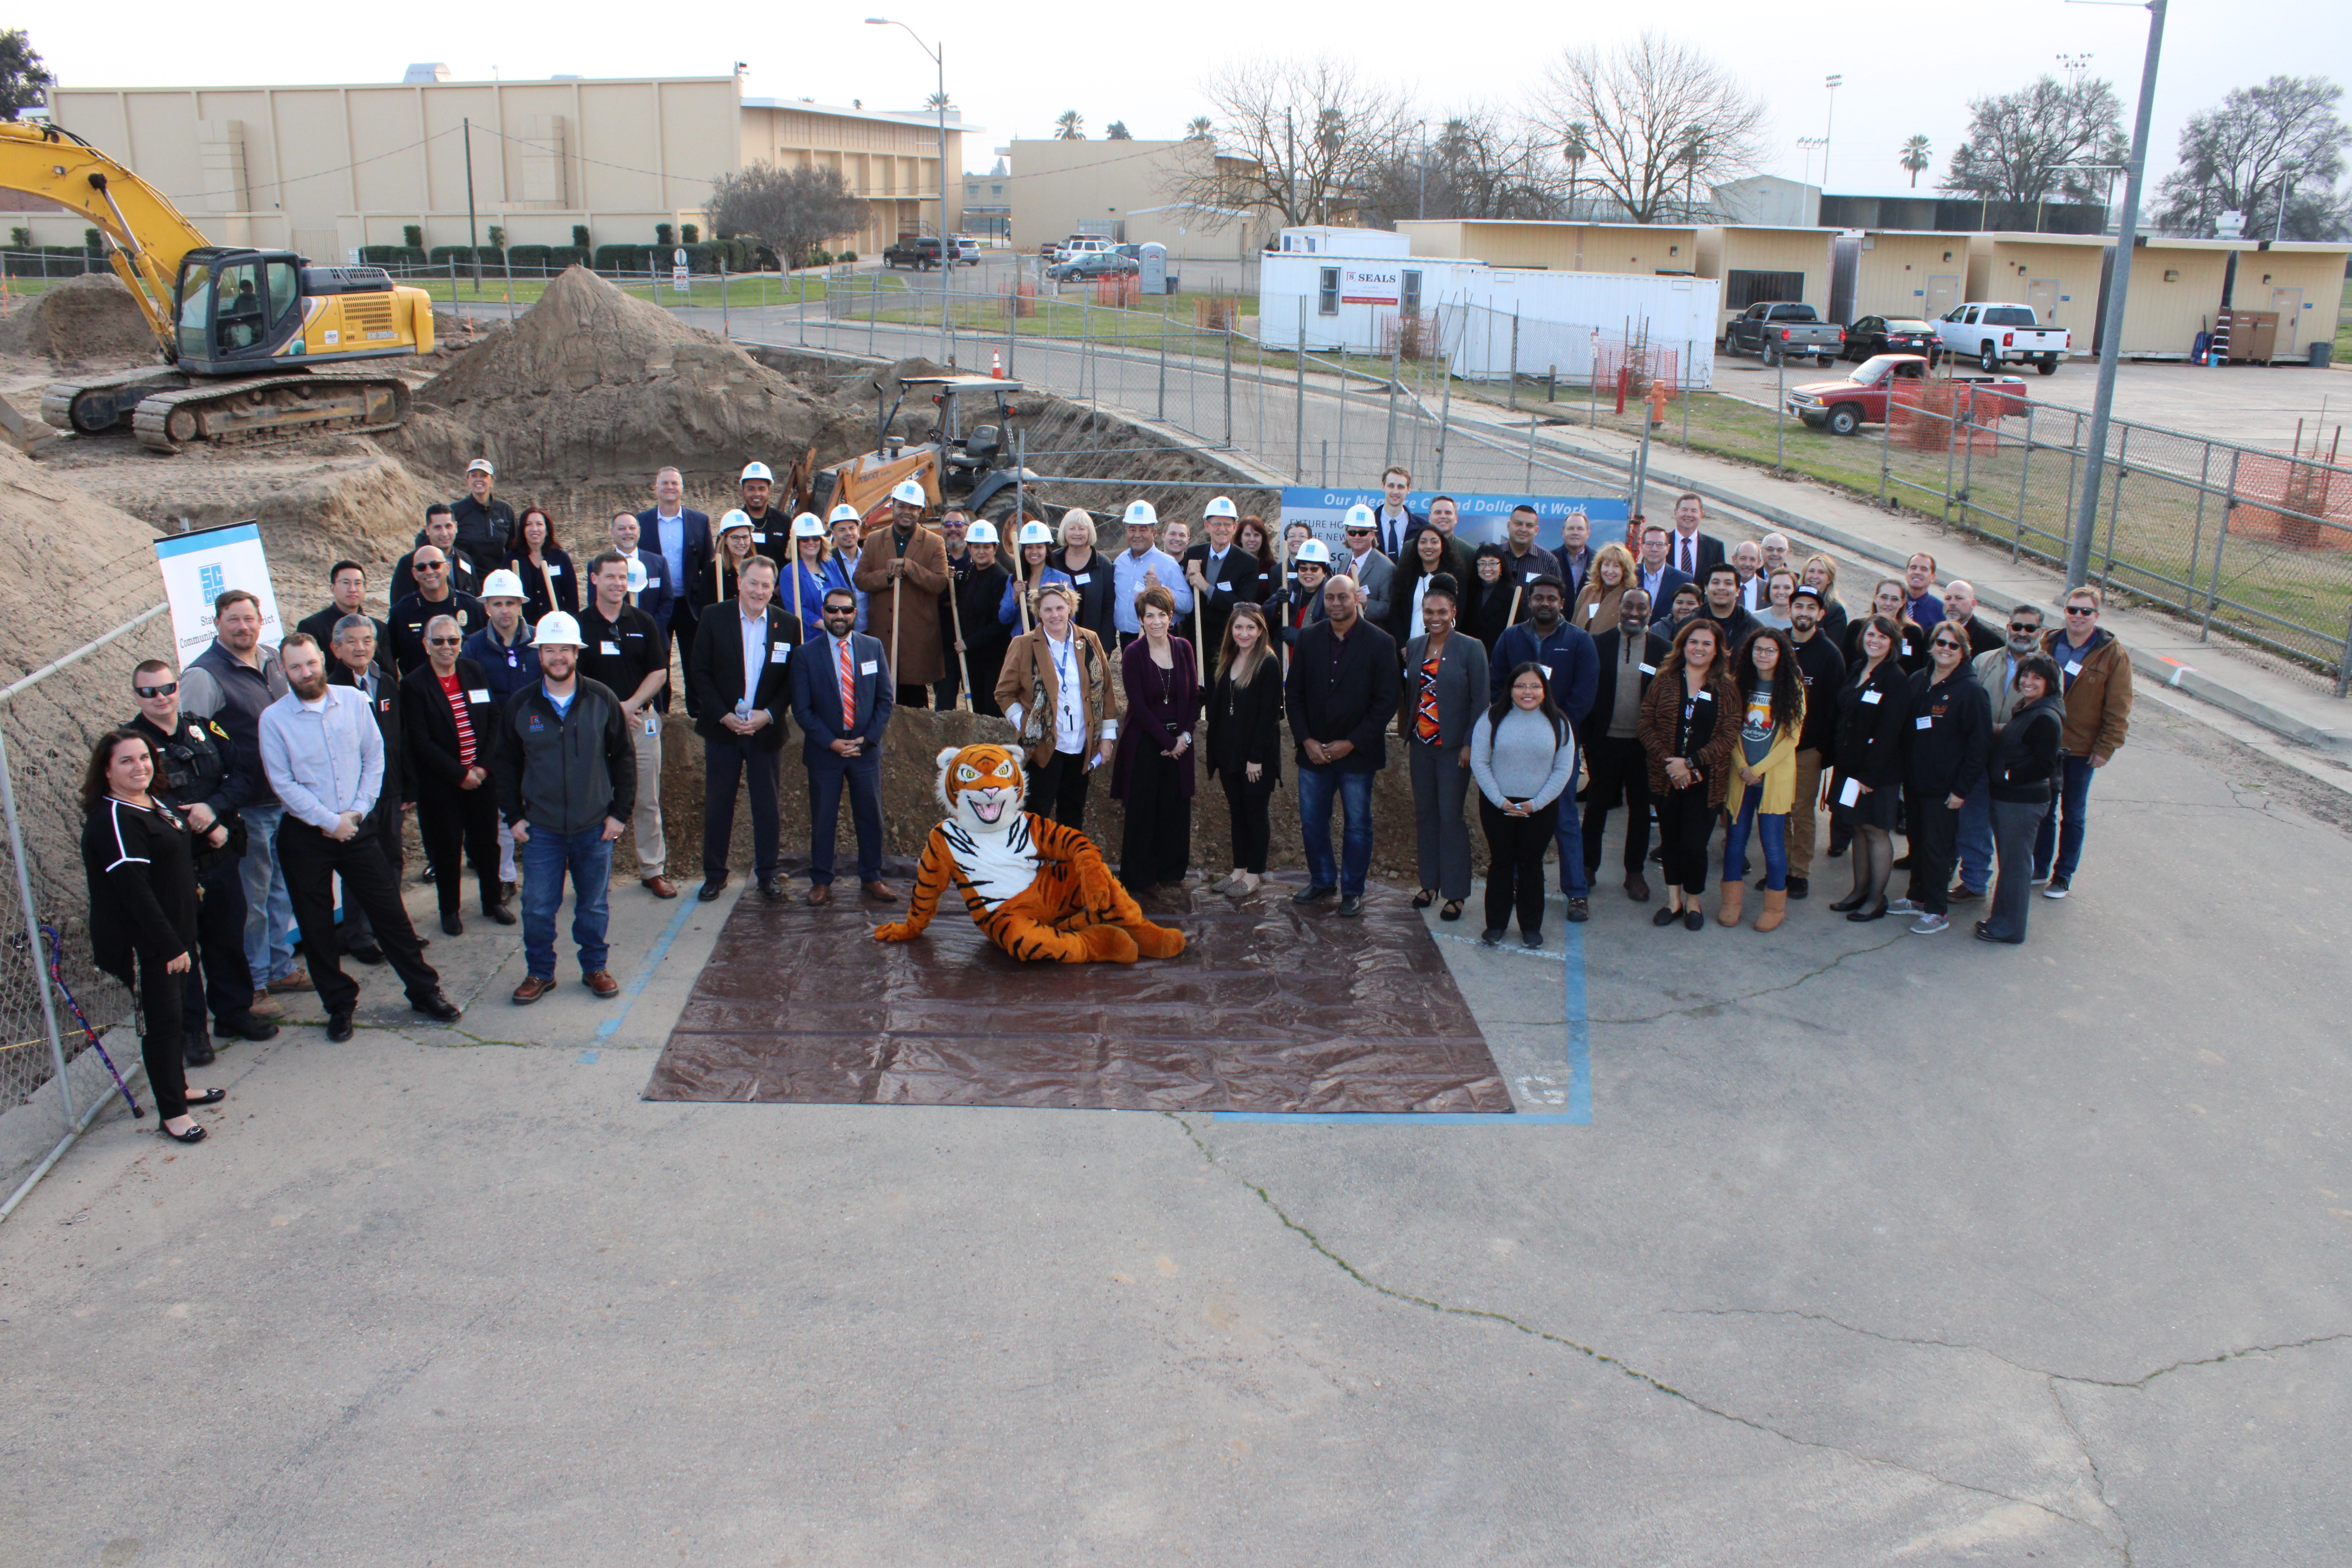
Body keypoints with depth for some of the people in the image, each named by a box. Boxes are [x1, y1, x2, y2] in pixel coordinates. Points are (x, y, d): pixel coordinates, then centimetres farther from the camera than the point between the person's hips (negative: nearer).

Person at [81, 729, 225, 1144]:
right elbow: (134, 892, -26)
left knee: (173, 1012, 20)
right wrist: (170, 946, -25)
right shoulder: (112, 822, -23)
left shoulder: (152, 803, 7)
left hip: (172, 933, 9)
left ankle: (178, 1087, 35)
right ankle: (171, 1112, 7)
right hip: (142, 946, -9)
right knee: (161, 1020, -2)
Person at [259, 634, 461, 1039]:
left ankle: (424, 991, 16)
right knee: (316, 927, 7)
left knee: (389, 911, 5)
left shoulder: (353, 700, 0)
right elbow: (283, 783, -9)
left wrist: (358, 811, -7)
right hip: (305, 835, -1)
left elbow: (374, 756, 3)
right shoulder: (273, 719, -7)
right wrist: (330, 822, -12)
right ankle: (339, 1004, 22)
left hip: (355, 828, 1)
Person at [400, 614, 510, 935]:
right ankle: (449, 910, 22)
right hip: (439, 784, -3)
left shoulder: (475, 673, 5)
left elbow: (493, 724, 4)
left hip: (481, 777, 3)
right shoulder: (414, 685, -8)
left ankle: (493, 900, 30)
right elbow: (421, 742, -12)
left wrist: (483, 766, -8)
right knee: (446, 848, 7)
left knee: (486, 842, 12)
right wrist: (459, 775, -14)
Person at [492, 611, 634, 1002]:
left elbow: (624, 758, 3)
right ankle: (540, 972, 21)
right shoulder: (520, 705, -1)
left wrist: (620, 811, 0)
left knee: (593, 906, 11)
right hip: (540, 829, 0)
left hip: (595, 827, 0)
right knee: (537, 907, 4)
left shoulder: (602, 700, -3)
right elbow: (504, 763, 7)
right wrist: (512, 816, 3)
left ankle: (595, 967, 27)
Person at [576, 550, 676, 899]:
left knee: (647, 801, 4)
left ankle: (654, 870, 12)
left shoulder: (643, 623, 6)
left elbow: (659, 674, 3)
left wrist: (629, 705, -10)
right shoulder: (579, 625, 0)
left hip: (641, 719, 1)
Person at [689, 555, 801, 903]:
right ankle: (714, 875, 16)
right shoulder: (714, 619, -1)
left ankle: (768, 875, 15)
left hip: (765, 728, 0)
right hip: (722, 727, 0)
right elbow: (699, 671, -1)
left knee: (766, 805, 5)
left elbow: (793, 678, 3)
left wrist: (769, 714, -10)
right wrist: (723, 715, -9)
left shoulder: (788, 624, 1)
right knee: (717, 803, 5)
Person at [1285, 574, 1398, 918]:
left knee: (1357, 825, 7)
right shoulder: (1308, 638, 3)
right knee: (1312, 822, 10)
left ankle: (1353, 890, 22)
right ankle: (1322, 880, 29)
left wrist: (1351, 743, -12)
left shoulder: (1379, 642, -7)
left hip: (1357, 752, -3)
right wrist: (1306, 740, -6)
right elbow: (1294, 694, 5)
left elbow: (1386, 702, -8)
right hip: (1314, 750, 3)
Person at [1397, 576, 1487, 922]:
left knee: (1451, 816, -2)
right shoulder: (1414, 647, 7)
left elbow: (1481, 700, -7)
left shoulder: (1471, 648, -7)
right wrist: (1406, 736, 8)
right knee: (1424, 814, 11)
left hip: (1453, 747, -5)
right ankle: (1429, 882, 23)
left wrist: (1470, 745, -12)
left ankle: (1455, 893, 6)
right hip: (1420, 745, 5)